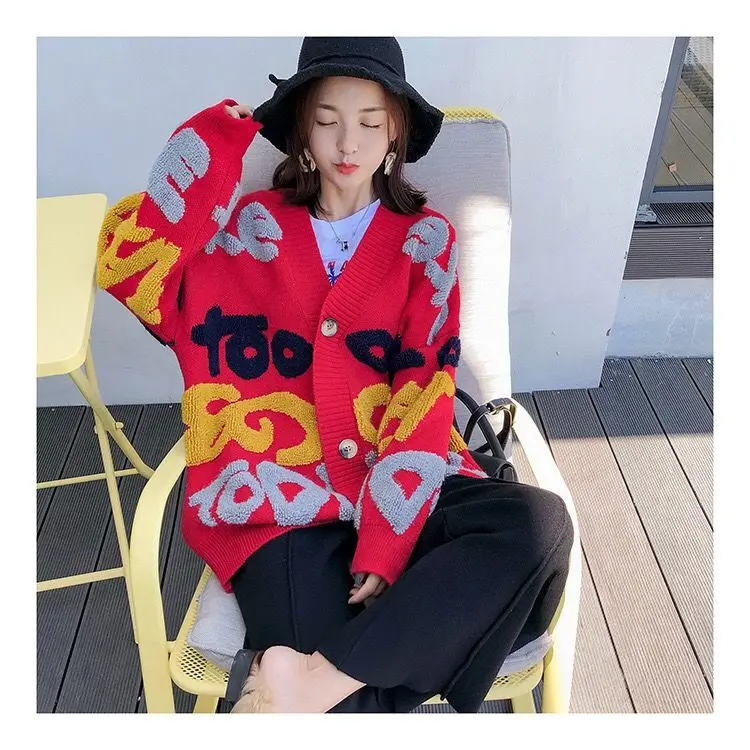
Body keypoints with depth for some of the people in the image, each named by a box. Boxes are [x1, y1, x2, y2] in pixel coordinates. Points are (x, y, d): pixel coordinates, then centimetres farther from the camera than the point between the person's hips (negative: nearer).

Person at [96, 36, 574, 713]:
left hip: (399, 490, 3)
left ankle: (317, 681, -26)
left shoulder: (427, 240, 9)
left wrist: (387, 539, -14)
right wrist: (209, 147, -5)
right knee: (351, 708, -26)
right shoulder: (248, 228, 10)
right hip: (284, 502, -2)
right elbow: (127, 266, -5)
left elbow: (424, 391, -3)